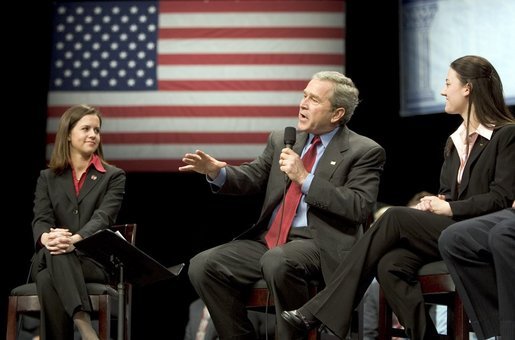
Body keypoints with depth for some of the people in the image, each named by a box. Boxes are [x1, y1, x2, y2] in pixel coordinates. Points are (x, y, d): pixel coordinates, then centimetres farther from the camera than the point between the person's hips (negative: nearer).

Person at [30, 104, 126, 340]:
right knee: (52, 250, -38)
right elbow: (41, 219, 1)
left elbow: (103, 218, -8)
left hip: (95, 259, -2)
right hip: (49, 261, 2)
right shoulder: (48, 177, 16)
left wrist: (75, 240, -30)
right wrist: (47, 237, -26)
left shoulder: (113, 177, 9)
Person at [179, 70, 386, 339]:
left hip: (319, 242, -6)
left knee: (277, 262, -38)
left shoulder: (365, 152, -1)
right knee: (202, 266, -13)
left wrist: (305, 178, -16)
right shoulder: (281, 139, 16)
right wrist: (217, 172, -6)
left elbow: (360, 208, -12)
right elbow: (252, 178, 16)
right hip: (269, 236, 6)